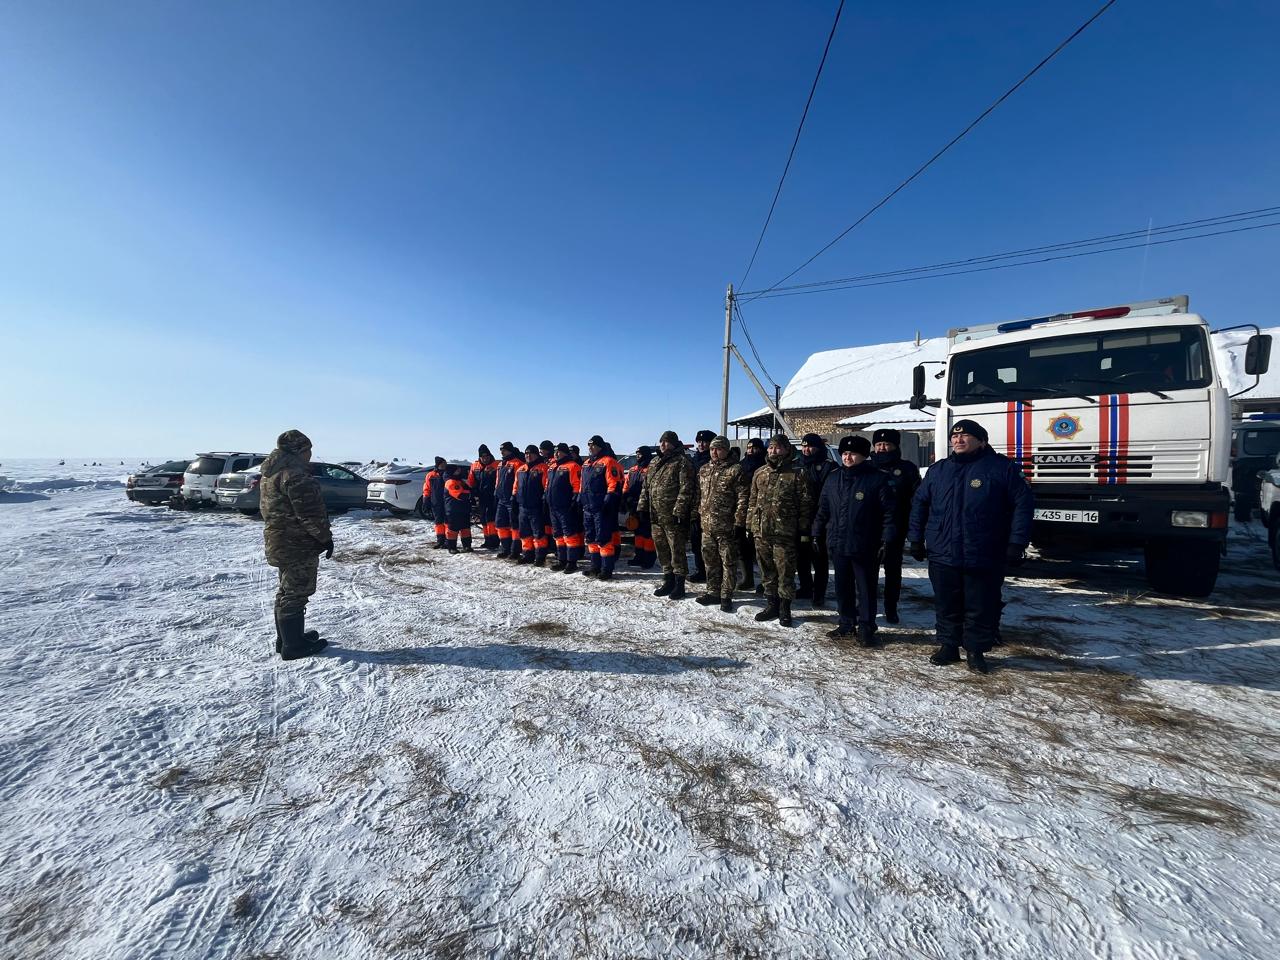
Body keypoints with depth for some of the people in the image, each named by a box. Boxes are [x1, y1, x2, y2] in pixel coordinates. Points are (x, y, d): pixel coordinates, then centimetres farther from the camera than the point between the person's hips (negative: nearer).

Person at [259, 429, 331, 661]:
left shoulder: (271, 472, 13)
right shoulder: (295, 473, -21)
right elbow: (309, 513, -23)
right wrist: (325, 537, -14)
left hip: (280, 542, 10)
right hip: (298, 544, -10)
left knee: (287, 590, 20)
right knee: (296, 592, -2)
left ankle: (286, 638, 32)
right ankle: (293, 645, 7)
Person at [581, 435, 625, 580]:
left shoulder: (608, 462, -9)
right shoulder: (587, 464, 18)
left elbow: (614, 484, -15)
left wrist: (607, 502, -19)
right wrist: (581, 499, 20)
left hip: (602, 509, -9)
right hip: (588, 508, 9)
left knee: (604, 538, -7)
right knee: (591, 538, 14)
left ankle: (607, 569, 1)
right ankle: (595, 566, 25)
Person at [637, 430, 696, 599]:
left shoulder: (682, 462, -8)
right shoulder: (654, 463, 17)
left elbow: (686, 489, -16)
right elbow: (646, 486, 21)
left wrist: (679, 511, -21)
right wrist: (643, 506, 13)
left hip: (673, 516, -8)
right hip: (656, 515, 8)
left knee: (677, 550, -1)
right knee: (662, 550, 14)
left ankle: (679, 585, 9)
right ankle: (668, 582, 26)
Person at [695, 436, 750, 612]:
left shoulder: (735, 470, -8)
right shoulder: (704, 470, 13)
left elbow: (743, 497, -12)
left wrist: (739, 521, -16)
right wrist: (698, 515, 15)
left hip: (726, 526, -6)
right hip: (707, 526, 7)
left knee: (728, 562, 3)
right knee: (710, 561, 15)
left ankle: (726, 596, 13)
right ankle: (713, 592, 28)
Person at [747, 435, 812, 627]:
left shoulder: (795, 474, -4)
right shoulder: (759, 473, 11)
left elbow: (804, 504, -3)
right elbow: (753, 501, 16)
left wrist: (802, 528, -6)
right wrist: (750, 524, 12)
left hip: (784, 532, -5)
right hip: (761, 531, 5)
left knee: (785, 572, 2)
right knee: (767, 571, 14)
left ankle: (784, 608, 16)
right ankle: (771, 605, 26)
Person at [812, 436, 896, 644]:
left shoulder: (877, 478, -8)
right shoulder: (833, 478, 7)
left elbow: (889, 511, -9)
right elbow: (823, 509, 14)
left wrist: (886, 539, -14)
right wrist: (817, 533, 13)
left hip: (865, 547, -5)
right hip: (838, 544, 5)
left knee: (866, 589, 6)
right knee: (843, 587, 14)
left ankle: (866, 628, 17)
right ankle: (846, 623, 28)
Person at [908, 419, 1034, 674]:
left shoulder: (1002, 468, -1)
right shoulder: (938, 470, 10)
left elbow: (1023, 505, -4)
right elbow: (919, 504, 14)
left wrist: (1016, 544, -10)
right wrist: (916, 539, 9)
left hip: (985, 558, -3)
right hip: (942, 555, 3)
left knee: (981, 608, 7)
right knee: (946, 605, 13)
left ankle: (975, 651, 23)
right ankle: (948, 645, 28)